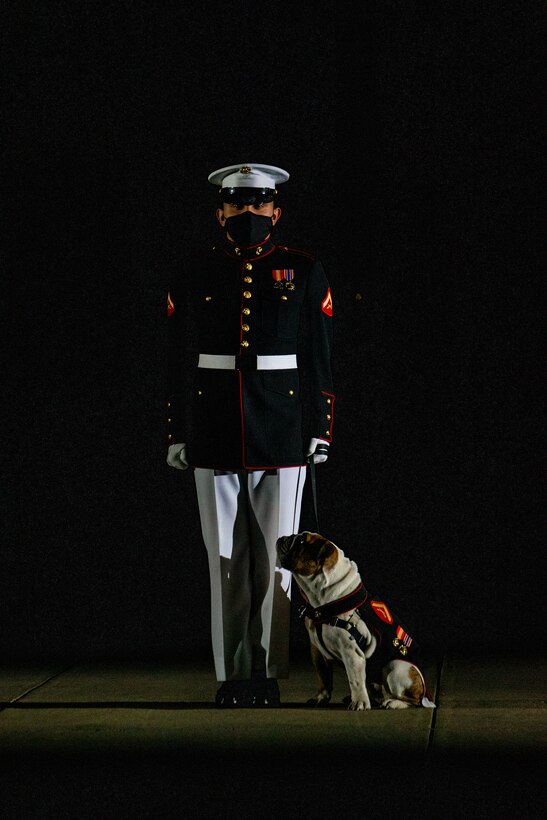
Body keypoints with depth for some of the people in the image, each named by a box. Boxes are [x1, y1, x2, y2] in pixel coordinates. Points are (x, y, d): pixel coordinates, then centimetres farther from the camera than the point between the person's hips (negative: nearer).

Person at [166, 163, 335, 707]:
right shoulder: (194, 276, 6)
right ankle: (232, 674, 10)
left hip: (282, 437, -1)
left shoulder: (304, 273, 4)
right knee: (226, 559, 4)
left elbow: (319, 359, 5)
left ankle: (268, 673, 11)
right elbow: (179, 361, 8)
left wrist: (320, 431, 1)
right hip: (214, 438, 1)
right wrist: (177, 434, 6)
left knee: (274, 556, 2)